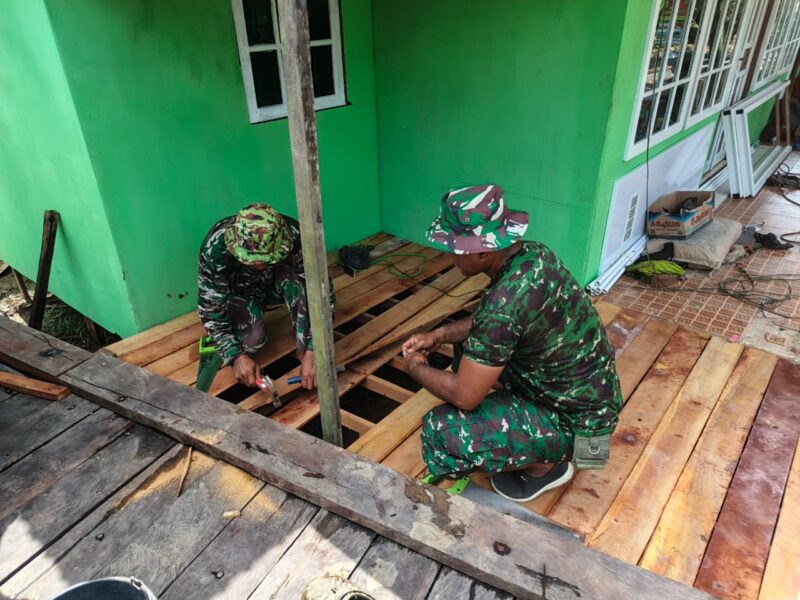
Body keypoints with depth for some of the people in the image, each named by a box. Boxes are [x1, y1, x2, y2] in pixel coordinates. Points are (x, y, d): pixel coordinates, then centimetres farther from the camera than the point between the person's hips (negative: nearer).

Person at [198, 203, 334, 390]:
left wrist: (312, 352, -39)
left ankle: (303, 351, -19)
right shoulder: (215, 246, -35)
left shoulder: (295, 238, -34)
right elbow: (210, 306, -26)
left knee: (296, 278, -33)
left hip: (276, 285, 1)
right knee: (253, 338, -29)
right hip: (238, 292, 0)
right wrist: (237, 356, -34)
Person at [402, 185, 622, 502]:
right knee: (472, 343, 16)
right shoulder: (532, 253, -7)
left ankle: (545, 465, 5)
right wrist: (439, 335, 1)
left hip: (575, 421, -9)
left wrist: (416, 368, -7)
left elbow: (464, 396, -25)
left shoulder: (505, 302, -34)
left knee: (441, 431, -18)